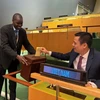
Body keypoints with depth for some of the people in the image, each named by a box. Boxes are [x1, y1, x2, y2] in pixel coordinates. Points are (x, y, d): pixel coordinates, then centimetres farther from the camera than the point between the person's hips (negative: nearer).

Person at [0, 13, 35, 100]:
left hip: (14, 60, 4)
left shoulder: (23, 31, -5)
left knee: (13, 81, 14)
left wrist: (35, 54, -15)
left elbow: (27, 44, 2)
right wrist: (17, 56, -44)